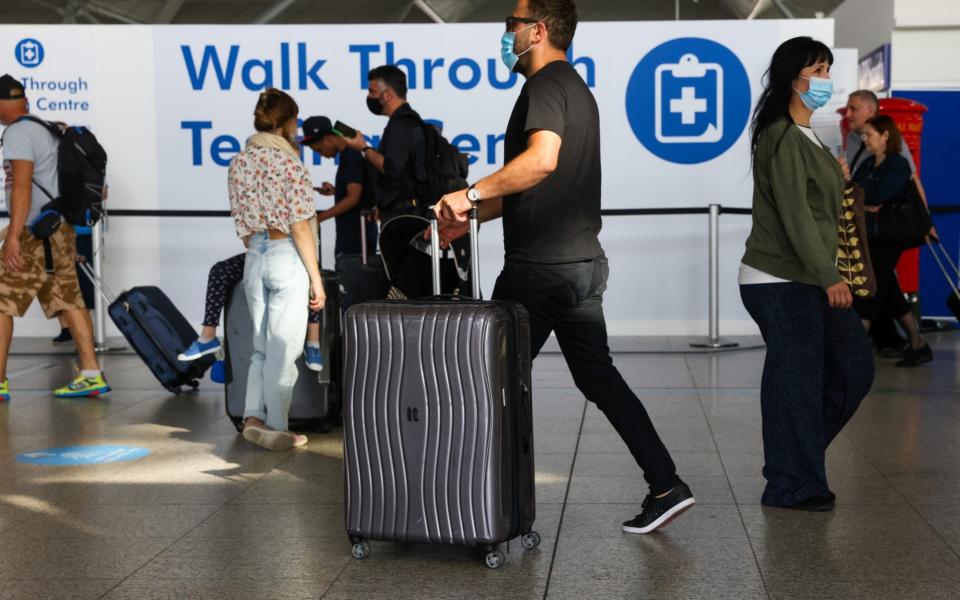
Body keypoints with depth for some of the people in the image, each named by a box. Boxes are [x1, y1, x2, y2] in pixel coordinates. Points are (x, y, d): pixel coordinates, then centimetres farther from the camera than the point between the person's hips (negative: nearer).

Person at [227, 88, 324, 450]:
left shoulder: (239, 162, 8)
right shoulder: (288, 162, -12)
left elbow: (242, 224, 12)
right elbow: (300, 227, -14)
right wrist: (316, 278, -9)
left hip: (254, 258, 7)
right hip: (287, 258, -6)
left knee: (262, 346, 15)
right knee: (283, 349, 0)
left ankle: (254, 417, 5)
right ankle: (277, 429, 5)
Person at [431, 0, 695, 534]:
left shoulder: (545, 85, -11)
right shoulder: (576, 89, 20)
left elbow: (542, 159, -31)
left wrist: (470, 195, -25)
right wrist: (472, 218, 22)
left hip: (541, 267, -9)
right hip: (584, 263, 9)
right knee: (597, 375, 12)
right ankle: (666, 485, 9)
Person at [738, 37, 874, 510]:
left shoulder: (805, 137, 17)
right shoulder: (782, 138, -14)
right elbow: (794, 213, -22)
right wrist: (829, 276, -25)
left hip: (807, 279, 10)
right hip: (781, 282, -10)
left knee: (854, 368, 11)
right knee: (796, 382, -2)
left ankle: (799, 460, 23)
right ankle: (794, 486, 10)